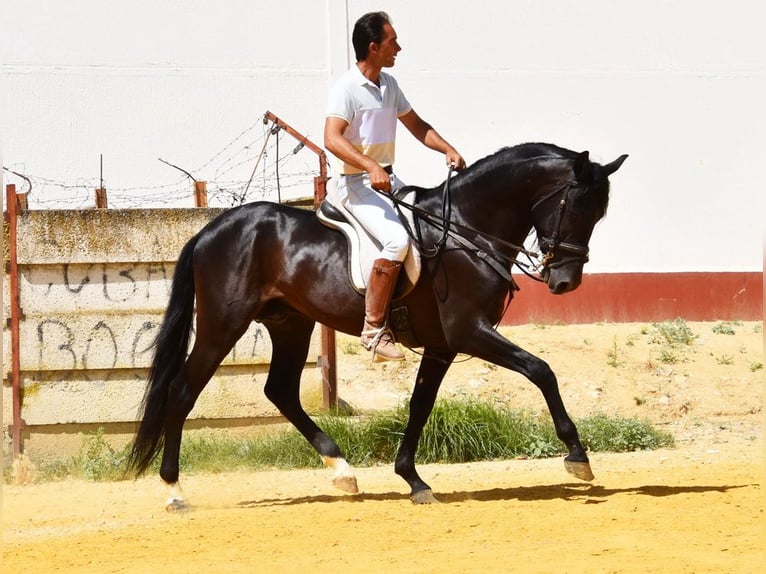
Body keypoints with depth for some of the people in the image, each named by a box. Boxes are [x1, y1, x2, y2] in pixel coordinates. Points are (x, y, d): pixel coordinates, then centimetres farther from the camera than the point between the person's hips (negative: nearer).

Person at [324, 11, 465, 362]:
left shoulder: (388, 85, 12)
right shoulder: (346, 89, -14)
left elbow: (416, 125, 23)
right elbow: (332, 139, -26)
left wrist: (448, 150, 6)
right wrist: (371, 167, -39)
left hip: (388, 181, 9)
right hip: (357, 184, -9)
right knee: (397, 239, -30)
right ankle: (374, 329, -24)